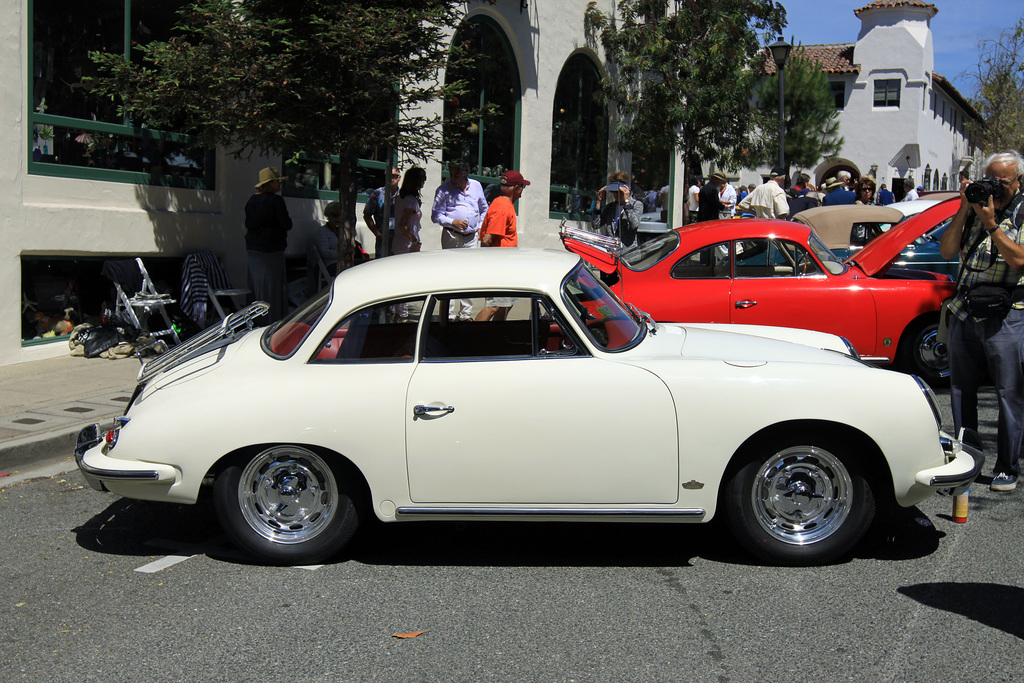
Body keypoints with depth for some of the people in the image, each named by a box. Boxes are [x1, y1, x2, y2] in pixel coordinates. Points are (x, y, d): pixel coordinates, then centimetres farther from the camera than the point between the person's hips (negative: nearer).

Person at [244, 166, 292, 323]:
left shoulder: (251, 200, 9)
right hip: (271, 249, -8)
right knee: (273, 286, -3)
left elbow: (248, 224, 16)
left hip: (252, 247, 8)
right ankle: (273, 321, -1)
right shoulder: (276, 200, -14)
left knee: (256, 286, 12)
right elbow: (286, 224, -12)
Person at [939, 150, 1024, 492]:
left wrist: (990, 224, -18)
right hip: (963, 310, 5)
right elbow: (947, 251, 3)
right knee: (961, 389, 10)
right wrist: (964, 210, -5)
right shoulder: (975, 207, 11)